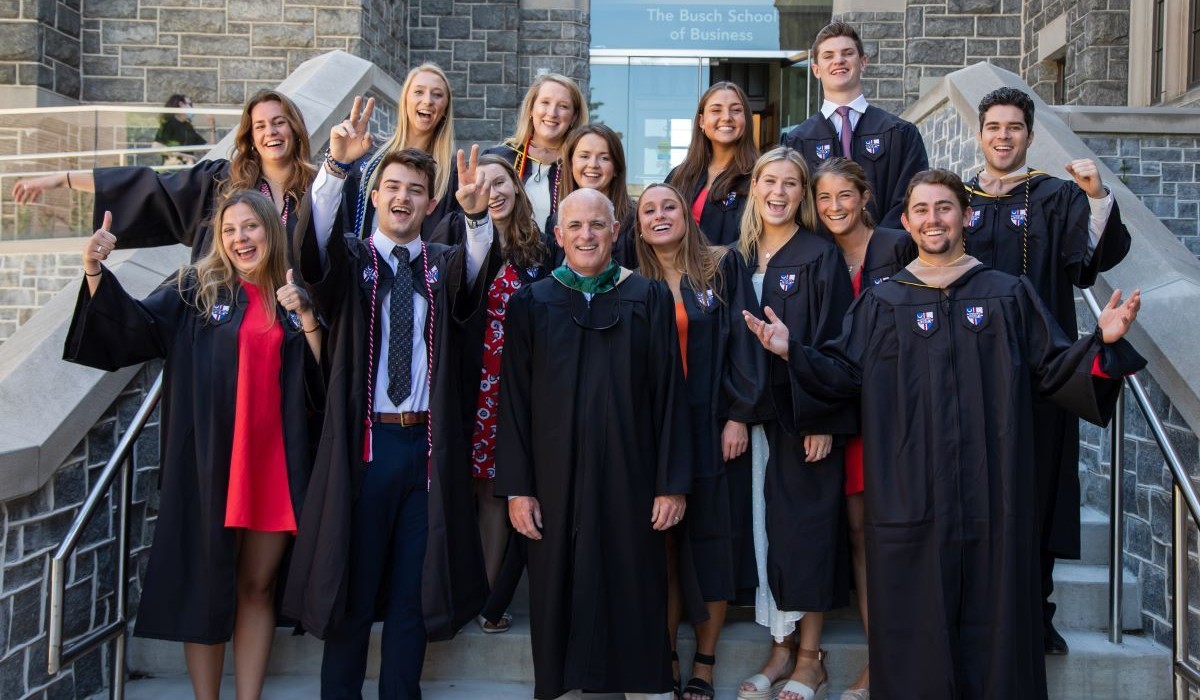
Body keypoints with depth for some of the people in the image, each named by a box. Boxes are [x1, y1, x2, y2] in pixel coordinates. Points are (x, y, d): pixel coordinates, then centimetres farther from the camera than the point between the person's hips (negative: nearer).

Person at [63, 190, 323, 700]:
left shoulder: (296, 297, 9)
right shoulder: (196, 289, 3)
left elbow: (324, 384, 3)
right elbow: (133, 325, -12)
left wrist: (306, 319, -10)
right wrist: (95, 272, -26)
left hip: (274, 463, 2)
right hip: (211, 465, -2)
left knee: (257, 586, 9)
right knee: (206, 585, 6)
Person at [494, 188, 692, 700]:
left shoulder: (649, 298, 3)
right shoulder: (530, 304, 4)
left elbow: (669, 394, 0)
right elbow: (514, 400, 2)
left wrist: (672, 483, -5)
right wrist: (517, 487, -3)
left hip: (629, 479, 0)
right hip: (555, 479, 1)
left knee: (634, 595, 7)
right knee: (560, 598, 8)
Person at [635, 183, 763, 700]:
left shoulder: (723, 267, 2)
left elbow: (741, 341, -2)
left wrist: (739, 416, -10)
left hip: (712, 424, -1)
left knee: (712, 538, 3)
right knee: (664, 541, 1)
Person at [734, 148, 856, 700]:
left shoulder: (821, 257, -4)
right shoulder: (740, 259, 11)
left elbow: (832, 343, -9)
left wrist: (825, 422, -16)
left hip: (804, 415, -5)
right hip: (754, 411, 5)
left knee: (804, 525, 0)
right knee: (763, 525, 7)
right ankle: (781, 647, 19)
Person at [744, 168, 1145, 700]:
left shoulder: (1010, 295, 8)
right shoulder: (882, 303, 8)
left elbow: (1052, 371, 5)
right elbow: (843, 374, 2)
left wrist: (1102, 342, -12)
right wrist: (792, 352, -13)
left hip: (991, 494, 0)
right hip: (908, 494, 0)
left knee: (991, 613, 6)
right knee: (915, 627, 5)